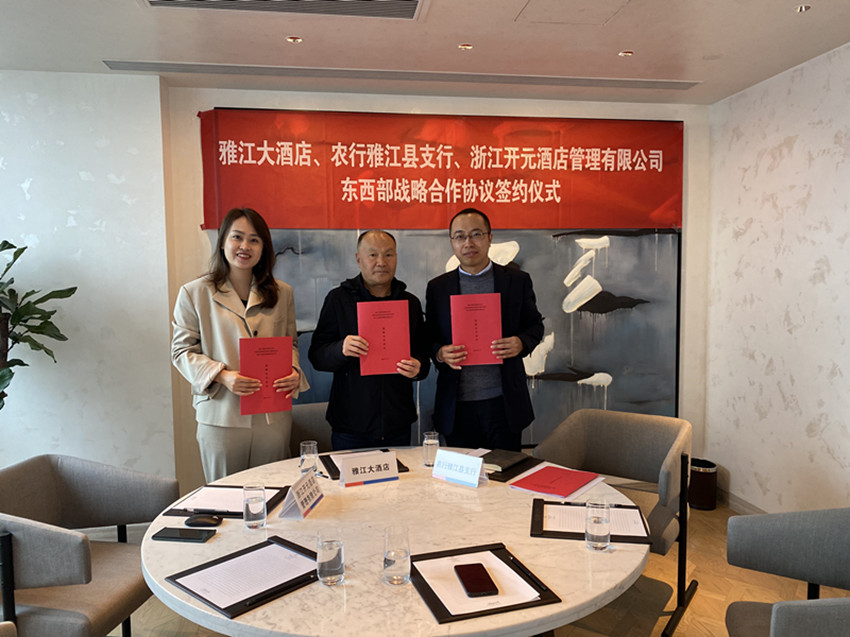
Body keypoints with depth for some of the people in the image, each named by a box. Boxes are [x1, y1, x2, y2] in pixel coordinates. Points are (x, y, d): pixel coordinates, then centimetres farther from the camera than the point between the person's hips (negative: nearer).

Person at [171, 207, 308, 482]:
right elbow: (182, 351, 0)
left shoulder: (282, 293, 9)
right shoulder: (194, 293, 1)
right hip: (221, 416, -2)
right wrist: (222, 375, -16)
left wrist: (293, 372, -8)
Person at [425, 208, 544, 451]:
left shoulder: (517, 280, 4)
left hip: (503, 403, 0)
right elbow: (429, 338, 9)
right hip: (457, 406, 1)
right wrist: (440, 353, -13)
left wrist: (520, 343, -12)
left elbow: (535, 325, 10)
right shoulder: (437, 287, 6)